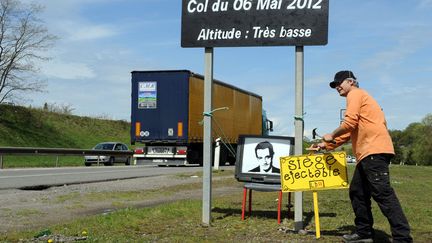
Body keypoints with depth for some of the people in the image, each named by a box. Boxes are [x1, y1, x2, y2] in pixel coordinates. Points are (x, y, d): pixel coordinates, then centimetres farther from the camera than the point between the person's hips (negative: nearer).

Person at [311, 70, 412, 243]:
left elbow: (349, 123, -14)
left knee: (382, 193, -15)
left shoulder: (355, 94, 0)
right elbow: (349, 132, 32)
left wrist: (331, 135, 2)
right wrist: (326, 145, 29)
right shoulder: (357, 97, 31)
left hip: (374, 151, -11)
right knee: (357, 192, 14)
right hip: (368, 153, 11)